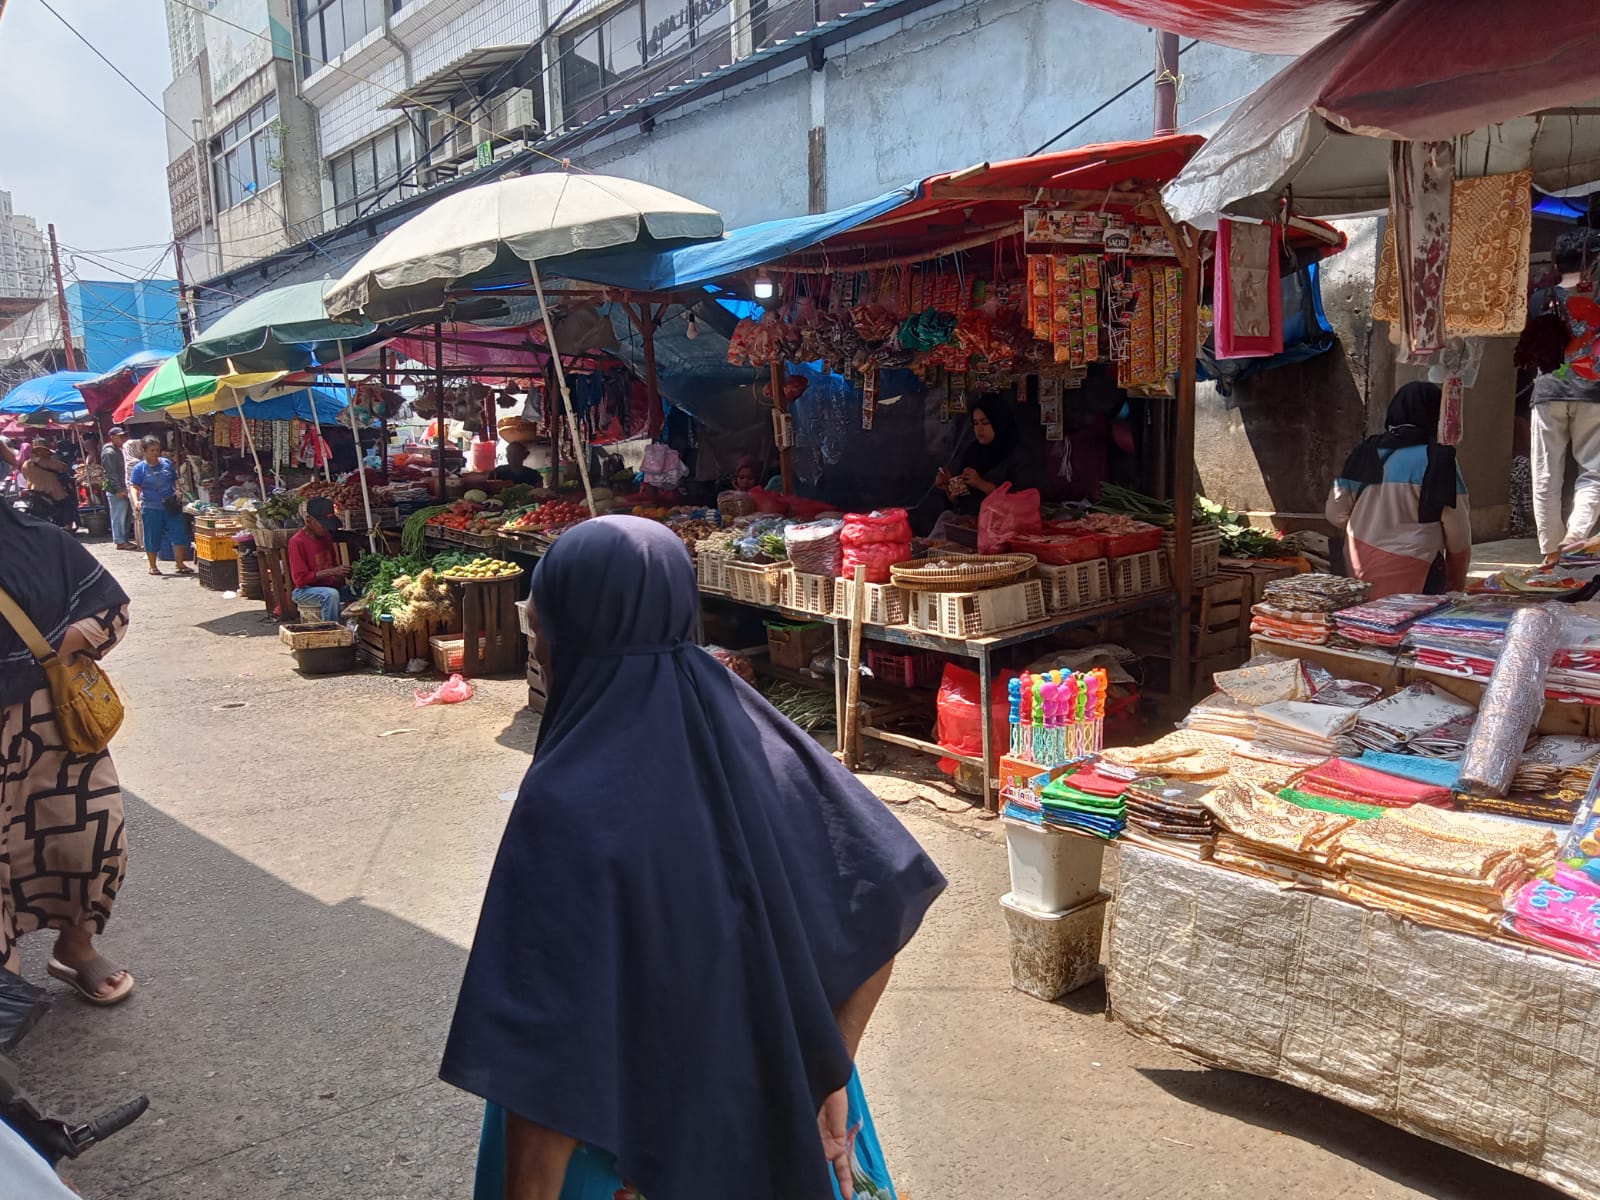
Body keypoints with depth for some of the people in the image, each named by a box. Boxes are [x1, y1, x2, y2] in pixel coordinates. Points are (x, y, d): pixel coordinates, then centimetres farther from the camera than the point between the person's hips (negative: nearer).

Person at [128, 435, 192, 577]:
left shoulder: (167, 463, 6)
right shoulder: (139, 468, -4)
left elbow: (175, 480, 17)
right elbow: (135, 487, -10)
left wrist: (178, 492, 0)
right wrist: (136, 501, -27)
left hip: (171, 507, 3)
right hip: (151, 508, -3)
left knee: (179, 534, -2)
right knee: (152, 538, 6)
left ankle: (180, 564, 4)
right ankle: (153, 566, 19)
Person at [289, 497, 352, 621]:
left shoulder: (326, 536, 8)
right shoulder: (297, 542, -13)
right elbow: (300, 579, -17)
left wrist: (342, 571, -4)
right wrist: (330, 572, -25)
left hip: (330, 587, 7)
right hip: (305, 591, -6)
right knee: (331, 594, -37)